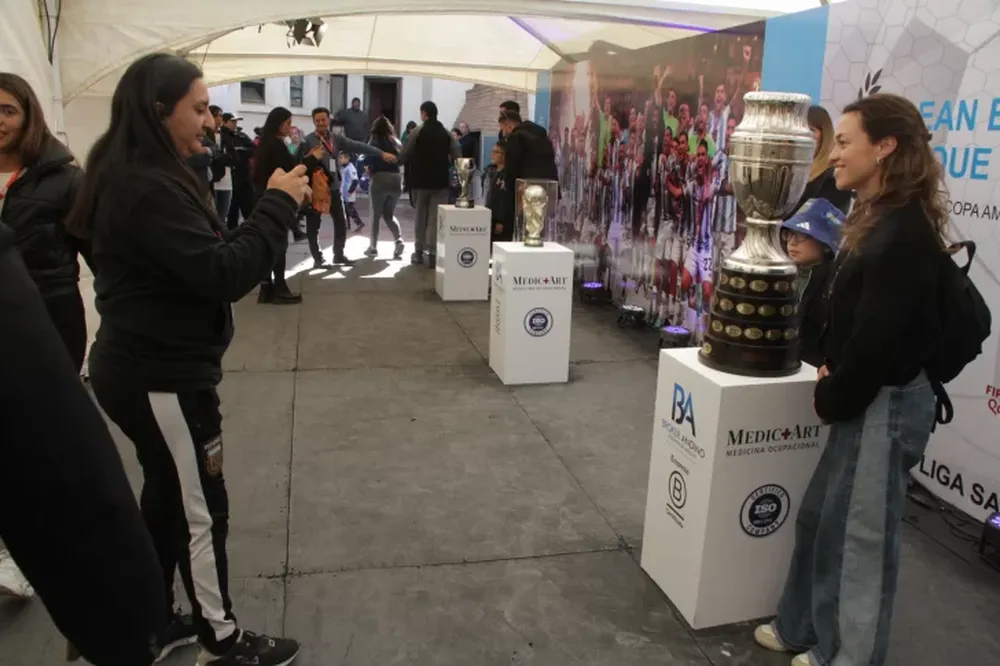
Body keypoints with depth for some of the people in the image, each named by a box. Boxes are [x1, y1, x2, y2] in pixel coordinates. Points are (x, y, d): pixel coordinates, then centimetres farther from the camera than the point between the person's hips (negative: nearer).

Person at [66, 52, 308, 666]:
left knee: (166, 498, 22)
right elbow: (222, 275, -27)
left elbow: (201, 257, 12)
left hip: (147, 366, 11)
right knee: (203, 511, 4)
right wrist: (278, 205, -19)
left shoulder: (136, 177, 10)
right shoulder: (147, 187, -23)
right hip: (163, 376, -11)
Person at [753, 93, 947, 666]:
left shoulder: (903, 233, -22)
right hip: (866, 396, 10)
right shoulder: (881, 220, 10)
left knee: (861, 532, 5)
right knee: (822, 518, 18)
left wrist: (833, 398, -11)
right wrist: (833, 373, 3)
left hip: (886, 402, -10)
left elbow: (880, 336, -24)